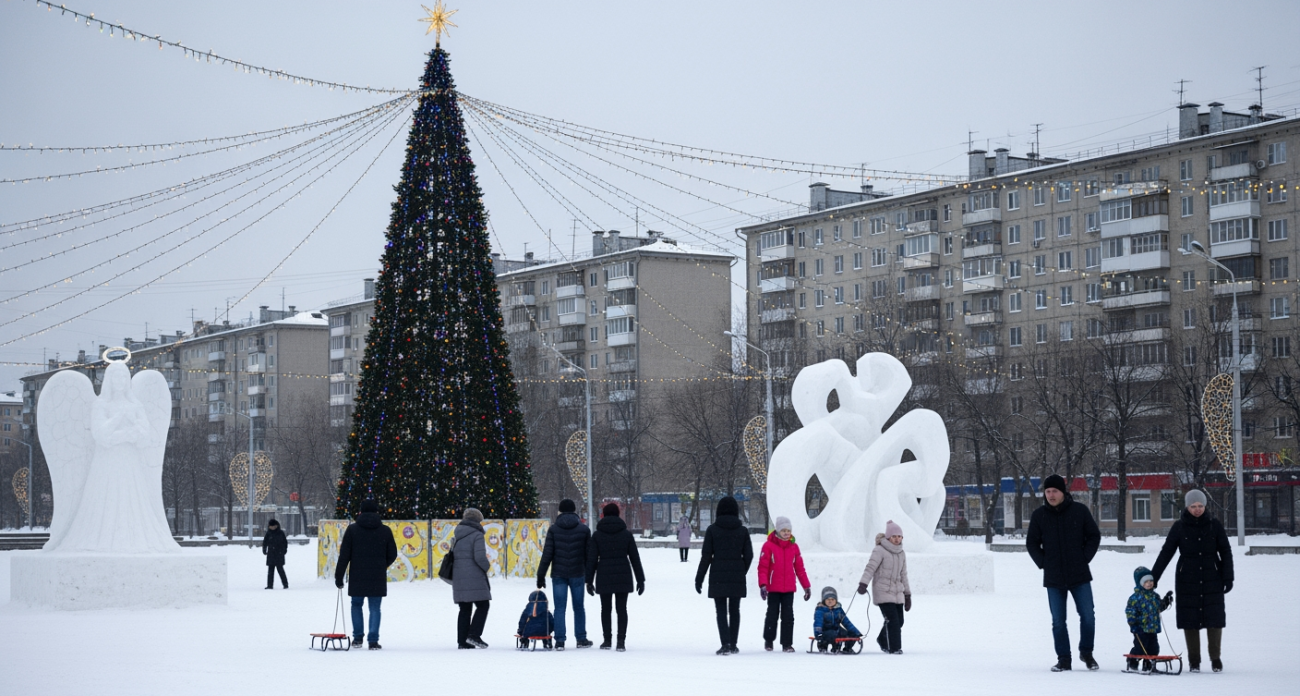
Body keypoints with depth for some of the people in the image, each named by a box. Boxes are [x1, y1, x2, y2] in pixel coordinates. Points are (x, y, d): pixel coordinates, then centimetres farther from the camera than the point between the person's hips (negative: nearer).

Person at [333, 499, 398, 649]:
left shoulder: (352, 529, -1)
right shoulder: (385, 531, 2)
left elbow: (344, 555, -3)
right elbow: (392, 555, 7)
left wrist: (339, 576, 2)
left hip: (357, 577, 0)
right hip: (377, 579, 0)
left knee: (356, 605, 17)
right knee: (375, 608, 4)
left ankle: (357, 637, 14)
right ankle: (373, 640, -3)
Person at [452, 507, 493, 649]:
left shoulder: (457, 536, 14)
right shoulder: (476, 535, -9)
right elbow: (480, 557, -17)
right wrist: (487, 567, 1)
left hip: (458, 577, 7)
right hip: (474, 577, -7)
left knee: (465, 609, 11)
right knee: (482, 605, 2)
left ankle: (462, 641, 8)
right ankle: (474, 635, -10)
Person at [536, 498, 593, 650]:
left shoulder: (553, 529, -1)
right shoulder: (584, 529, 2)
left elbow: (547, 554, -4)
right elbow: (588, 554, 5)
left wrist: (541, 575, 0)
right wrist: (588, 575, 14)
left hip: (558, 574, -1)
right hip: (577, 574, 1)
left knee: (560, 608, 1)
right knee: (578, 607, 11)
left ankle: (560, 641, -3)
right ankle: (581, 639, 14)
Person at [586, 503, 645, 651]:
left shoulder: (597, 535, 0)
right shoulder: (626, 534, 3)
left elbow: (591, 559, -1)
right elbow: (635, 558, 5)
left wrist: (589, 581, 4)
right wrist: (640, 579, 9)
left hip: (604, 577, 0)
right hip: (623, 576, 0)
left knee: (605, 609, 11)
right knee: (622, 609, 2)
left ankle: (607, 641, 13)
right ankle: (621, 642, -5)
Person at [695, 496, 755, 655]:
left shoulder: (712, 530, -4)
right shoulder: (743, 531, 2)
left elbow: (706, 556, -5)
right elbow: (748, 555, 2)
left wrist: (699, 578, 1)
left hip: (718, 576, -2)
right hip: (737, 577, 2)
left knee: (721, 610, 0)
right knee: (734, 610, 11)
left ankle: (726, 644, -13)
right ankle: (733, 645, 15)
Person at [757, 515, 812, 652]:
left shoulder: (794, 547, 8)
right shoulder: (769, 546, -4)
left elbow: (799, 568, 12)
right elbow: (763, 567, -8)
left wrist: (806, 586, 10)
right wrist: (763, 585, -18)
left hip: (789, 589, 3)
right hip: (773, 588, -3)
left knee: (788, 616, 1)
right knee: (773, 615, 4)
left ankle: (787, 644, 5)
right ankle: (768, 640, 22)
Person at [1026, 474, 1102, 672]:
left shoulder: (1079, 511, -1)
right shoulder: (1039, 516, 2)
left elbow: (1094, 536, 7)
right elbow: (1031, 543, 11)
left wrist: (1085, 558, -1)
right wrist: (1043, 563, 2)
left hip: (1079, 575, -1)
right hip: (1053, 578, 1)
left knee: (1087, 616, -2)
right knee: (1058, 621, 3)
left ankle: (1086, 652, 17)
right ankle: (1063, 659, 11)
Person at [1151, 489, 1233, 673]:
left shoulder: (1214, 524, 2)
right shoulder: (1179, 527, 1)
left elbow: (1226, 552, 7)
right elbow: (1166, 553, 3)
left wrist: (1228, 578, 1)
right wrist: (1152, 578, -1)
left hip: (1212, 580, 0)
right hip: (1187, 580, 0)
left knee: (1214, 618, -4)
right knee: (1190, 620, 0)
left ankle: (1215, 658, 9)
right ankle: (1194, 660, 9)